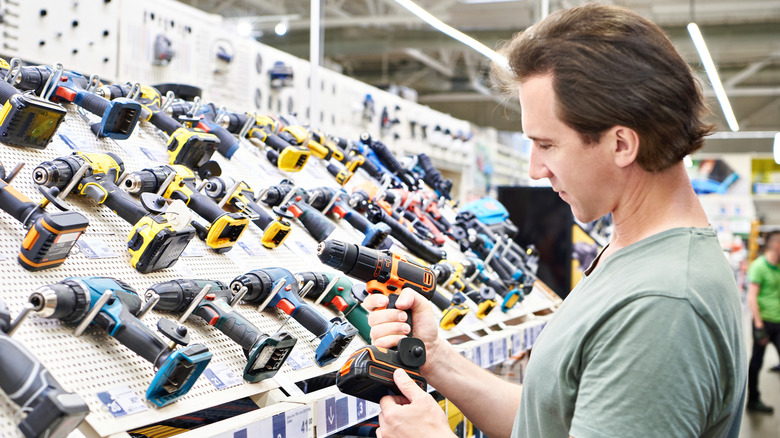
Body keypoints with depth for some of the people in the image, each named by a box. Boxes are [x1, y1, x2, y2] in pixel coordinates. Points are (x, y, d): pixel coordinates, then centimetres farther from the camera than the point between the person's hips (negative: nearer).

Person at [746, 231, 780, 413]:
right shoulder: (759, 266, -11)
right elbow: (751, 297, -14)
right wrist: (759, 325, -18)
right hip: (764, 321, -6)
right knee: (756, 362, 6)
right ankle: (753, 400, 18)